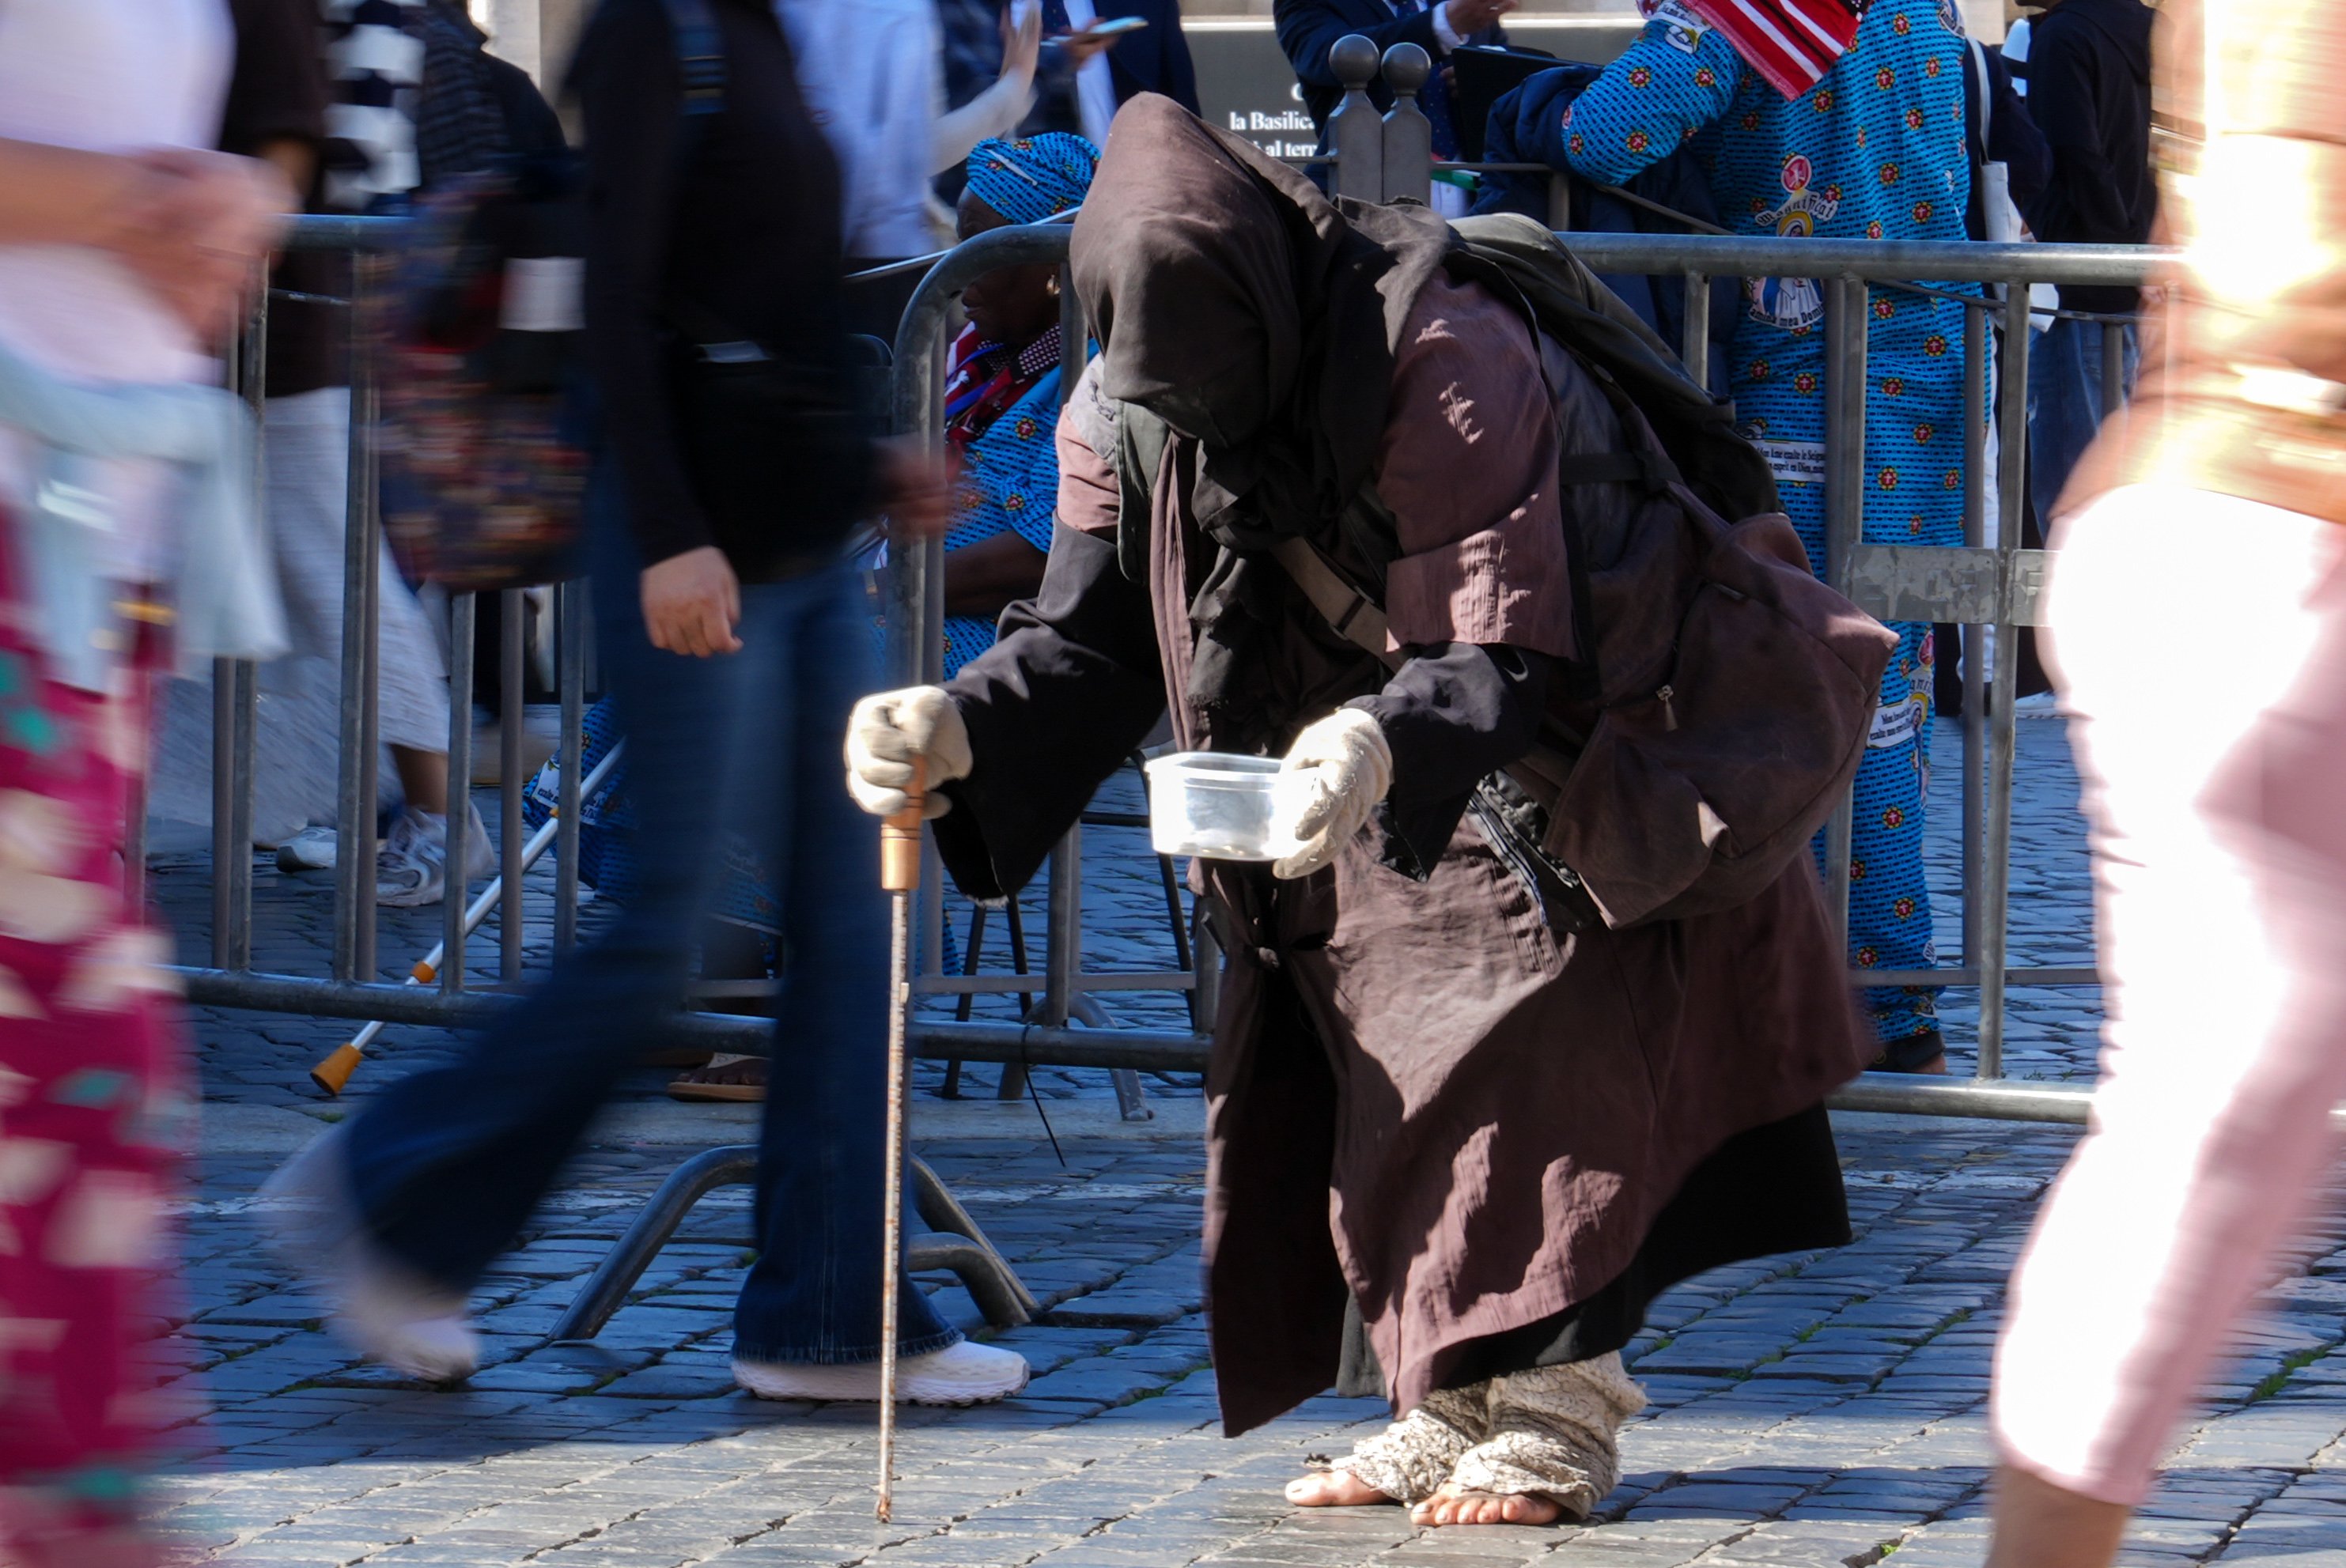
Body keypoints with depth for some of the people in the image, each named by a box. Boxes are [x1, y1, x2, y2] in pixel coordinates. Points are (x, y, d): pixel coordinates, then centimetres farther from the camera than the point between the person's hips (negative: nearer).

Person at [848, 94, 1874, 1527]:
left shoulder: (1448, 361, -32)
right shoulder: (1124, 413, -10)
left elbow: (1496, 658, -34)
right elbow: (1089, 637, -11)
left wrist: (1383, 749, -54)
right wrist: (956, 729, -31)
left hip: (1558, 751, -7)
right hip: (1362, 784, 7)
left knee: (1519, 1070, -15)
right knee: (1351, 1080, 5)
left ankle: (1557, 1412, -5)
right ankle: (1451, 1411, 14)